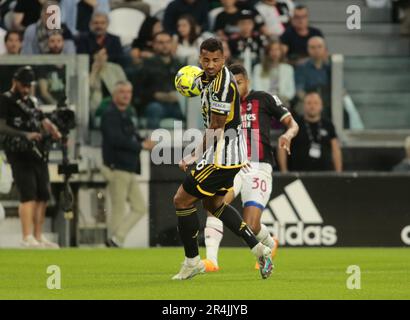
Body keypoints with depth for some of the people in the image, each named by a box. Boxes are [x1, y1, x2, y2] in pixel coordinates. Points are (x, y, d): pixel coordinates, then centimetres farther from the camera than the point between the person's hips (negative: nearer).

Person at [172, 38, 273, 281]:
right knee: (214, 204, 23)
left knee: (182, 200, -1)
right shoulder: (210, 78, 9)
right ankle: (259, 249, 17)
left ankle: (192, 261, 9)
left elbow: (216, 129, -19)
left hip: (222, 156, -11)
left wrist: (194, 158, -12)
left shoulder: (221, 84, -22)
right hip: (232, 155, 11)